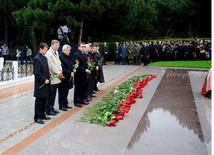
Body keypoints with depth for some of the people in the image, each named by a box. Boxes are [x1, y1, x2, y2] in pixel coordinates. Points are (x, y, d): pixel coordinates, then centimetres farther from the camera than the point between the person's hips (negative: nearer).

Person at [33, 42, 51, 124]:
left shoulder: (45, 58, 13)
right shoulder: (37, 59, -14)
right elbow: (36, 73, -19)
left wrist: (48, 78, 6)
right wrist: (44, 80, -18)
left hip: (45, 82, 8)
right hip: (40, 84, -8)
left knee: (44, 100, 14)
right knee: (39, 100, 0)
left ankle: (42, 114, 26)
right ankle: (37, 117, 10)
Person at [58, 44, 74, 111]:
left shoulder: (68, 56, 12)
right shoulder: (60, 57, -16)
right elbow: (62, 69, -20)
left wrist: (73, 70, 2)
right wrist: (70, 73, -18)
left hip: (68, 77, 9)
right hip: (63, 77, -9)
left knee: (66, 91, 15)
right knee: (62, 92, 1)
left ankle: (65, 104, 25)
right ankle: (61, 106, 9)